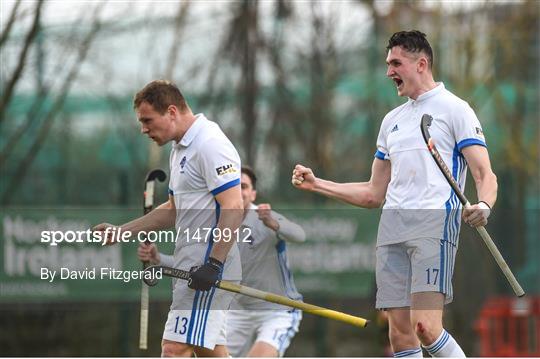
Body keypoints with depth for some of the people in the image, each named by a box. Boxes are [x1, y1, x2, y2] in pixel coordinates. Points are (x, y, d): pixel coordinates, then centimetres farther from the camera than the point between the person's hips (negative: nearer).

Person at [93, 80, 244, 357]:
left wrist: (214, 264, -25)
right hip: (193, 266, 11)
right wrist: (120, 232, 21)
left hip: (208, 266, -11)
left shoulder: (210, 144, -15)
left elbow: (233, 207, -21)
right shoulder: (180, 149, 18)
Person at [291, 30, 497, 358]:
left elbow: (486, 176, -4)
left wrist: (483, 206, -26)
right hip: (392, 227, 7)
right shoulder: (392, 120, 25)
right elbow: (373, 195, 29)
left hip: (435, 222, -7)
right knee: (400, 332, -2)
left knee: (425, 327, -21)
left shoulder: (454, 109, 4)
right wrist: (317, 184, 21)